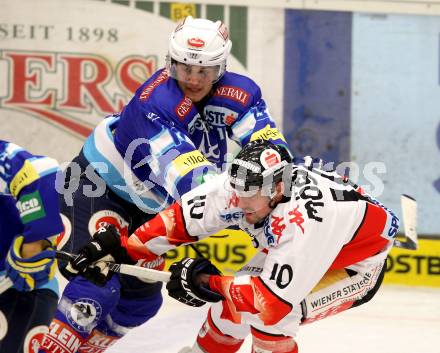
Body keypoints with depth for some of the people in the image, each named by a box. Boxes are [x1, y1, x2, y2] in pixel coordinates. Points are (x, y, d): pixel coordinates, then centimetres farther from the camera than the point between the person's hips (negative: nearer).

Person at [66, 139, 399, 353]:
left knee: (272, 314, -26)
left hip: (354, 265, -7)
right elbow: (183, 217, -14)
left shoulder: (306, 221, -43)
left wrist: (209, 282, -32)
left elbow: (272, 303, -41)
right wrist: (123, 248, -17)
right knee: (234, 303, 0)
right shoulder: (244, 186, -24)